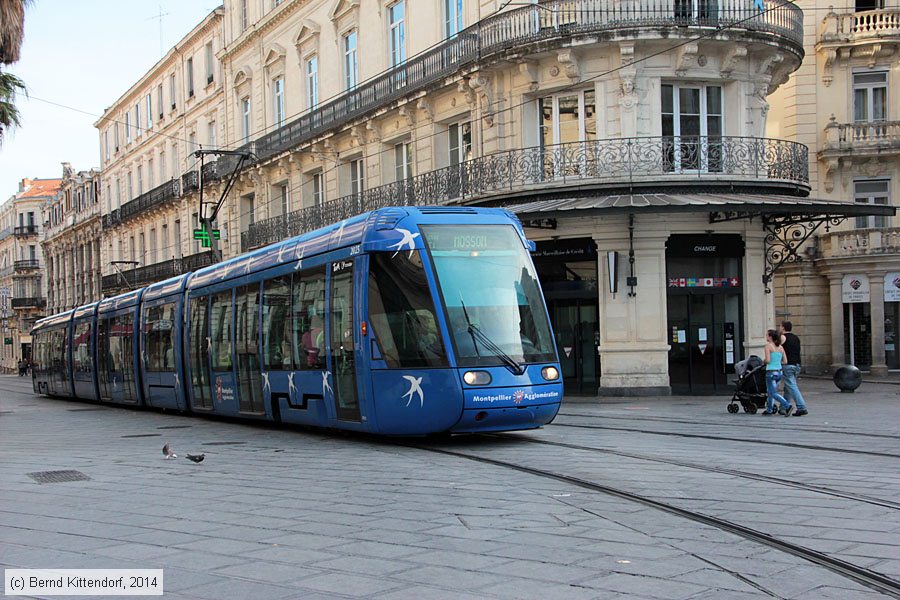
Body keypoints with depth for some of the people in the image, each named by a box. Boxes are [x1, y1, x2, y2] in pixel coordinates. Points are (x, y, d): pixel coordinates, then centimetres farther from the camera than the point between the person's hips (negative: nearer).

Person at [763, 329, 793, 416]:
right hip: (779, 372, 7)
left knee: (773, 393, -4)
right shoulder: (780, 347, 7)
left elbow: (768, 360, -17)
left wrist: (764, 361, 4)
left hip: (771, 372, -7)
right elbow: (785, 361, 5)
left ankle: (788, 405, -20)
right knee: (770, 391, 22)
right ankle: (769, 409, 29)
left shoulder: (768, 346, -10)